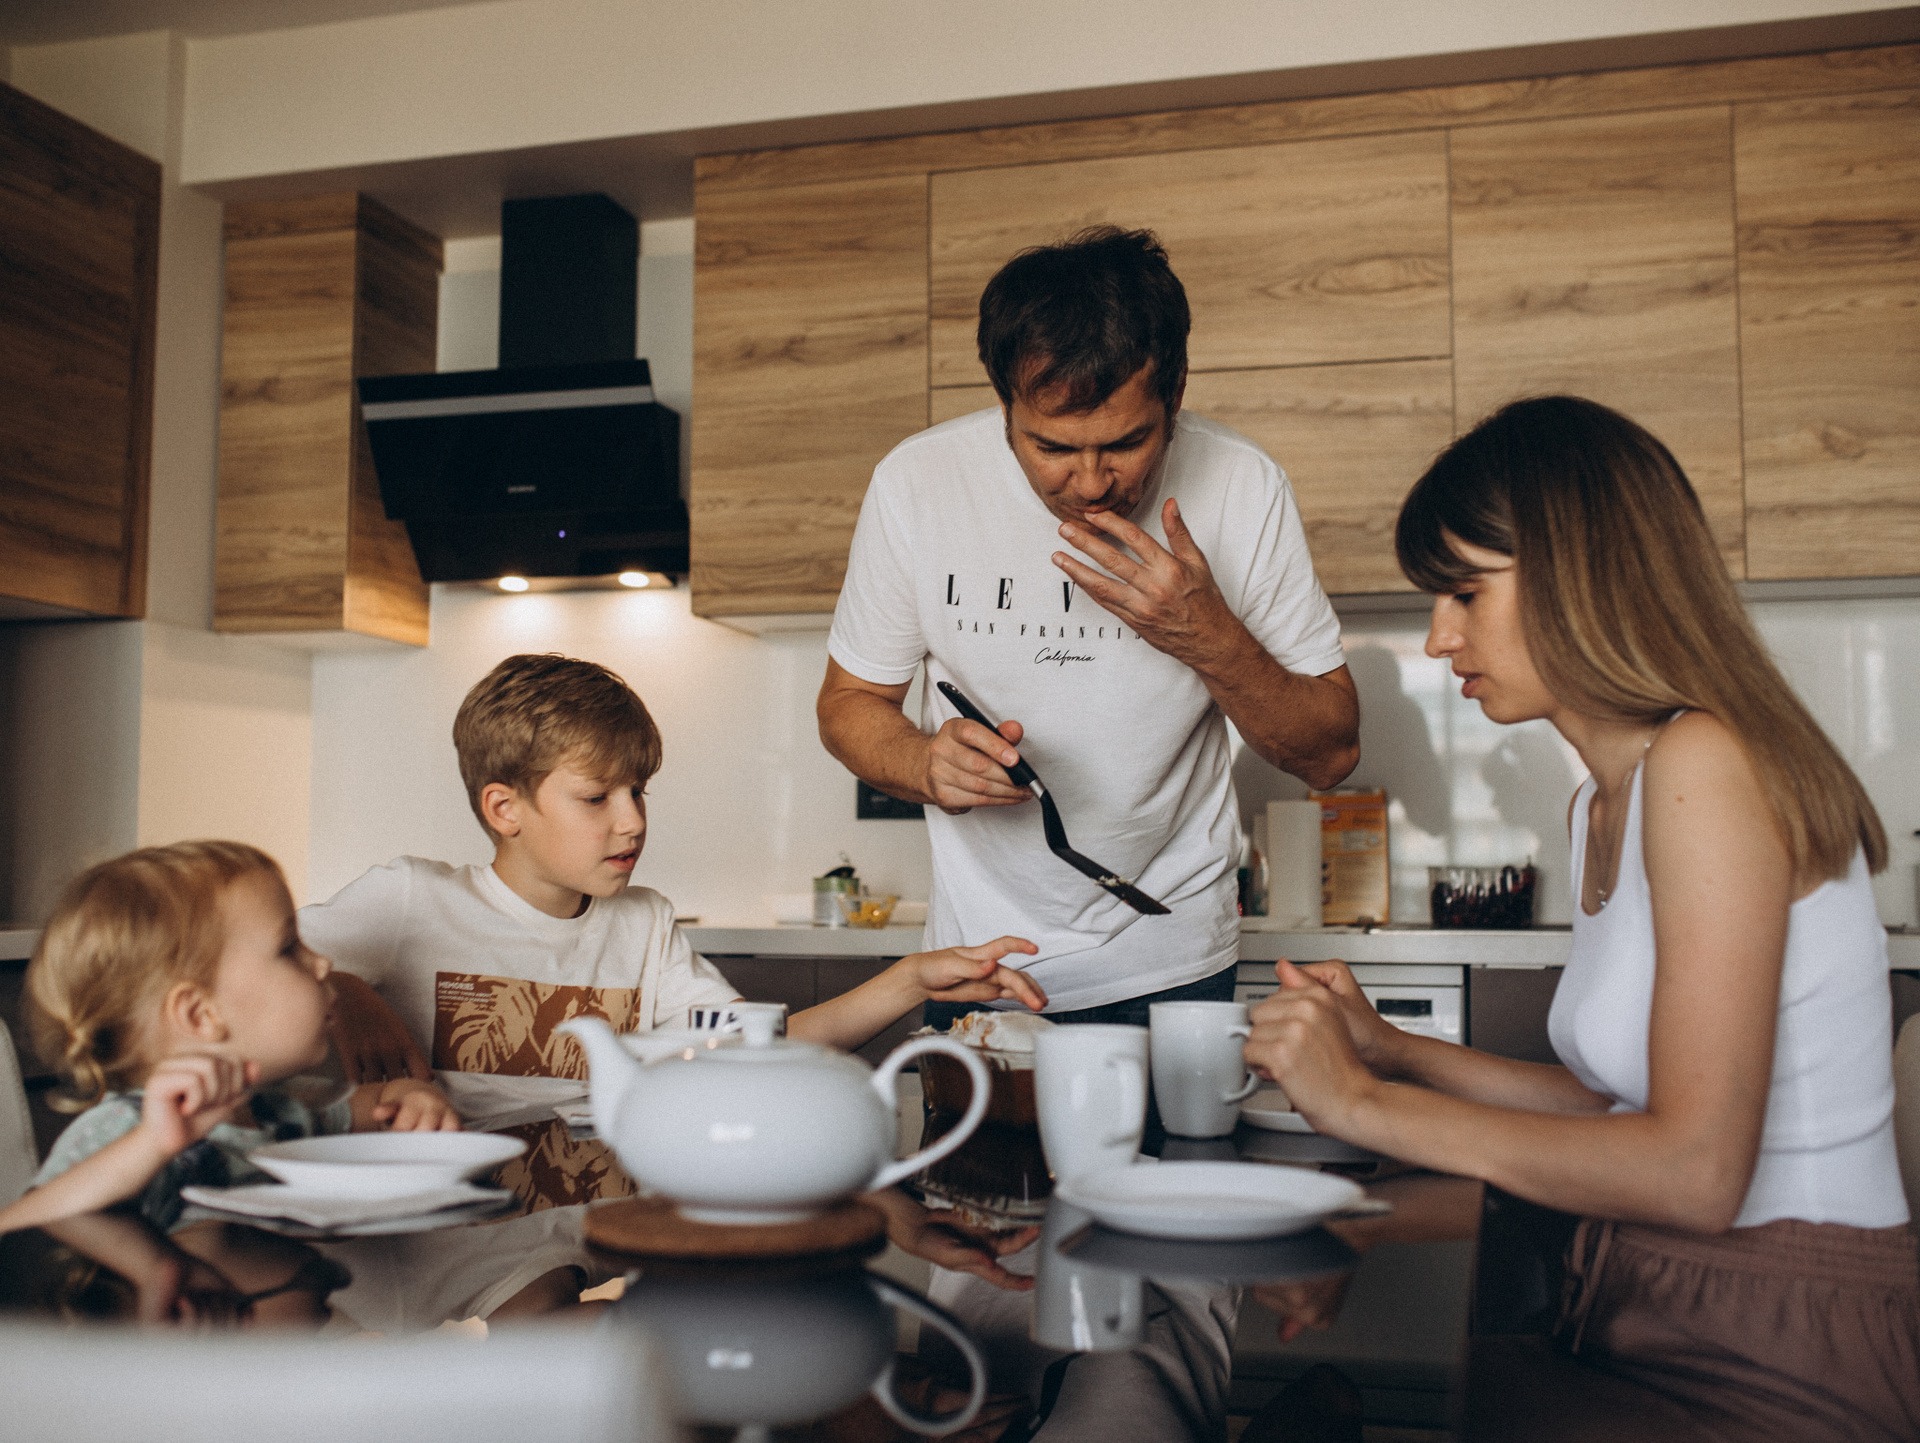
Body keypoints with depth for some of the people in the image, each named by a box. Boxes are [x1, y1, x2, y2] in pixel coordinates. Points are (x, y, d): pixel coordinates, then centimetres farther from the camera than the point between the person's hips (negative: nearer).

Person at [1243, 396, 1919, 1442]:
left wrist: (1366, 1102, -17)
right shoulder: (1601, 803, 11)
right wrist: (1394, 1052, 7)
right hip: (1648, 1330, 7)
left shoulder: (1704, 764, -17)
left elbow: (1693, 1170, -23)